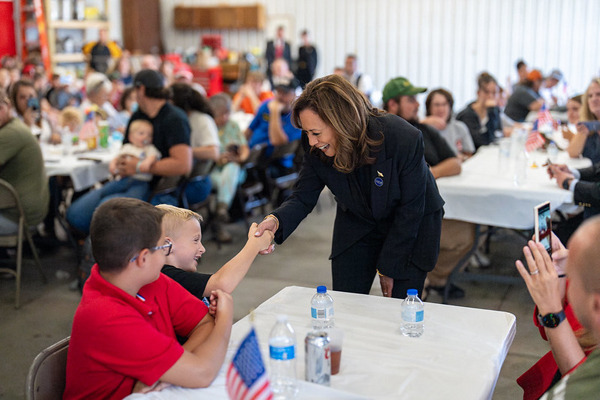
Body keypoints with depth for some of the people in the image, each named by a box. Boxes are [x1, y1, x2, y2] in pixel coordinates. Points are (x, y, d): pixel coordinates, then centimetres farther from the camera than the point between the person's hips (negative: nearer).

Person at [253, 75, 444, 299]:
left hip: (412, 227, -3)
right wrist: (276, 221, -37)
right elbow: (303, 198, -13)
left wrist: (388, 267, -13)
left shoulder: (404, 139, -33)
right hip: (356, 227, 3)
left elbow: (410, 210, -22)